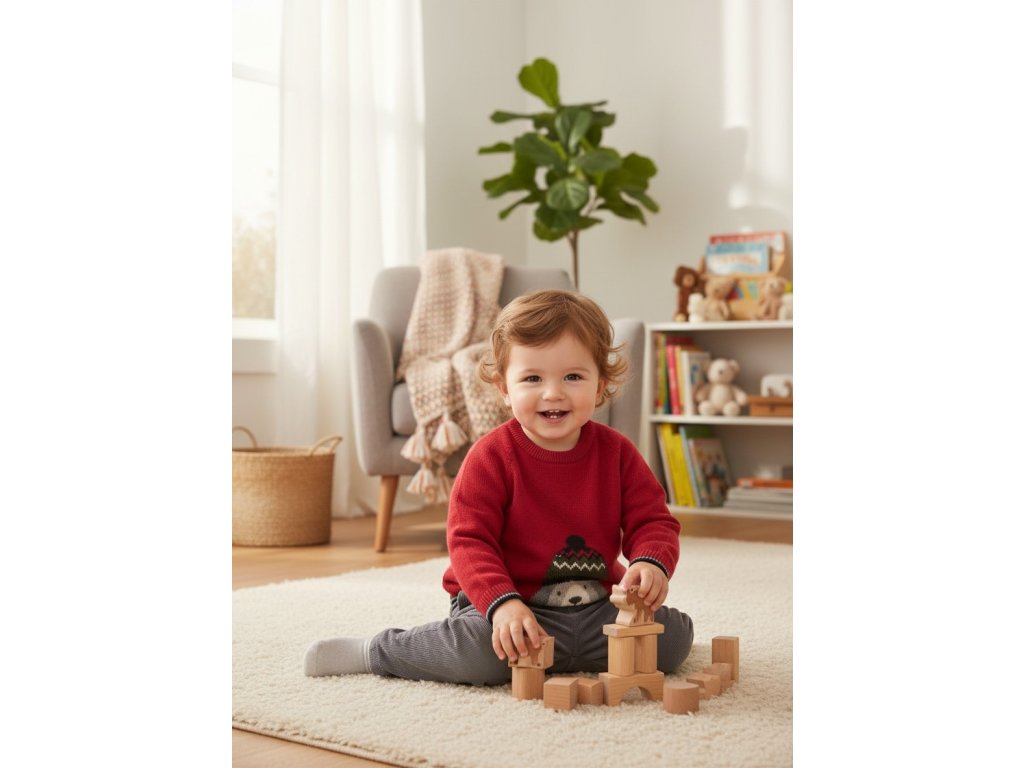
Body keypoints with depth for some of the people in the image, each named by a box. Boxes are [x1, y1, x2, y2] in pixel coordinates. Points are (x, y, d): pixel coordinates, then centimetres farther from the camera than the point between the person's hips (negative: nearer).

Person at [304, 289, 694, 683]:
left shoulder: (617, 451, 1)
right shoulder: (492, 456, -11)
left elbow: (653, 521, 1)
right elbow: (470, 540, -16)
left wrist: (652, 562, -24)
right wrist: (503, 604, -34)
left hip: (596, 607, 5)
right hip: (516, 605, -5)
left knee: (673, 636, -11)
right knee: (481, 652, -34)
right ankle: (375, 651, -5)